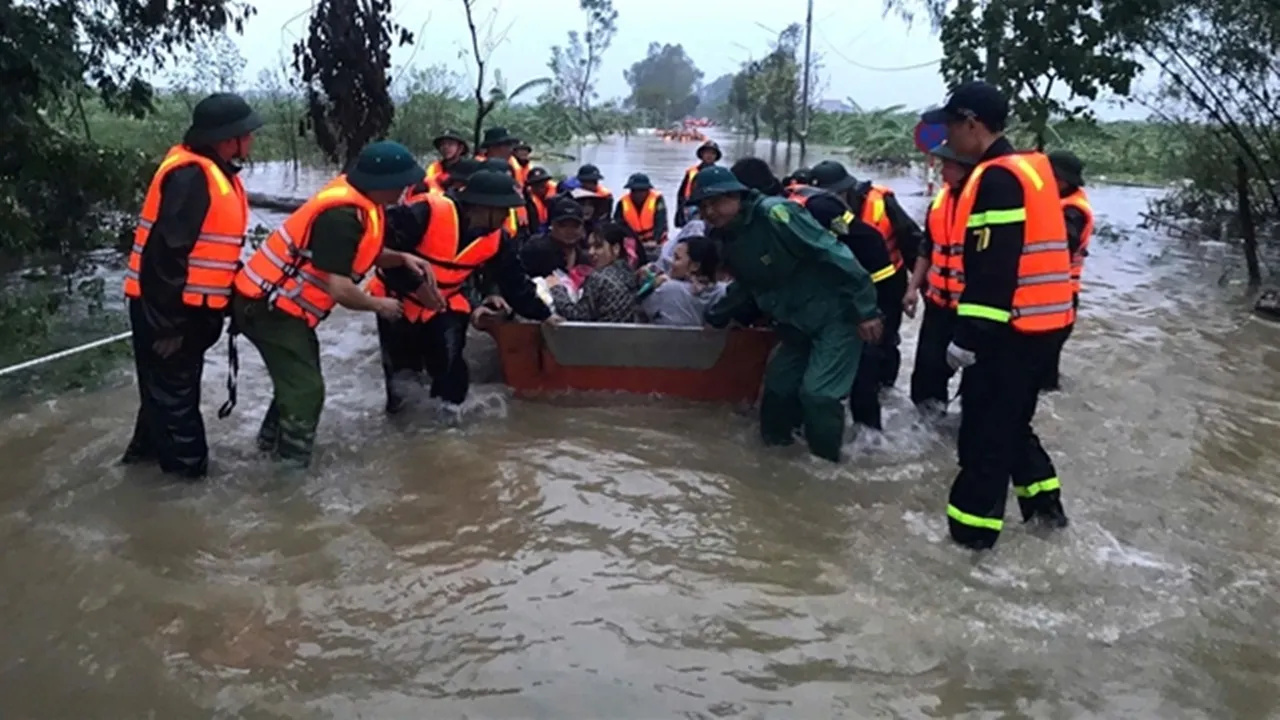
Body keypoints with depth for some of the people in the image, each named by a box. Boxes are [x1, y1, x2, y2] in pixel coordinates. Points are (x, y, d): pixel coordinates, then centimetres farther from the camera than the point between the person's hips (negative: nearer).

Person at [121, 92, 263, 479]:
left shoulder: (216, 172, 8)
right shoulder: (191, 176, -24)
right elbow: (167, 252, -27)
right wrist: (169, 323, -23)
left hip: (188, 305, 10)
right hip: (165, 306, -10)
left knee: (170, 382, 23)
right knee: (172, 385, 6)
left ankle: (150, 445, 40)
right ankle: (186, 460, 18)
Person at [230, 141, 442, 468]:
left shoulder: (358, 199, 1)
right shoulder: (342, 215, -29)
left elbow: (361, 254, 15)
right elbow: (337, 287, -29)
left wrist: (402, 259, -3)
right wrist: (378, 304, -12)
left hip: (278, 303, 10)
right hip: (270, 307, -10)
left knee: (298, 379, 23)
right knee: (306, 388, -7)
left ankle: (273, 443, 40)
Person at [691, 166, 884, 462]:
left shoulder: (774, 214, -23)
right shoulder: (730, 242, 4)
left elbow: (833, 253, -25)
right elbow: (747, 287, 22)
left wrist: (865, 308, -25)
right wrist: (717, 316, 13)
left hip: (836, 315, -8)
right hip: (797, 324, 9)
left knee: (817, 393, -13)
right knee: (778, 388, 13)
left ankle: (825, 460, 6)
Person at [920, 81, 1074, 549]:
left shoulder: (997, 178, -17)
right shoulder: (1029, 167, 14)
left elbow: (993, 266, -23)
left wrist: (969, 333, -22)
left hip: (1010, 325, -10)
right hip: (1038, 320, 10)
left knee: (985, 426, 0)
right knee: (1011, 418, 22)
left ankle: (972, 525, 8)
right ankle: (1044, 502, 31)